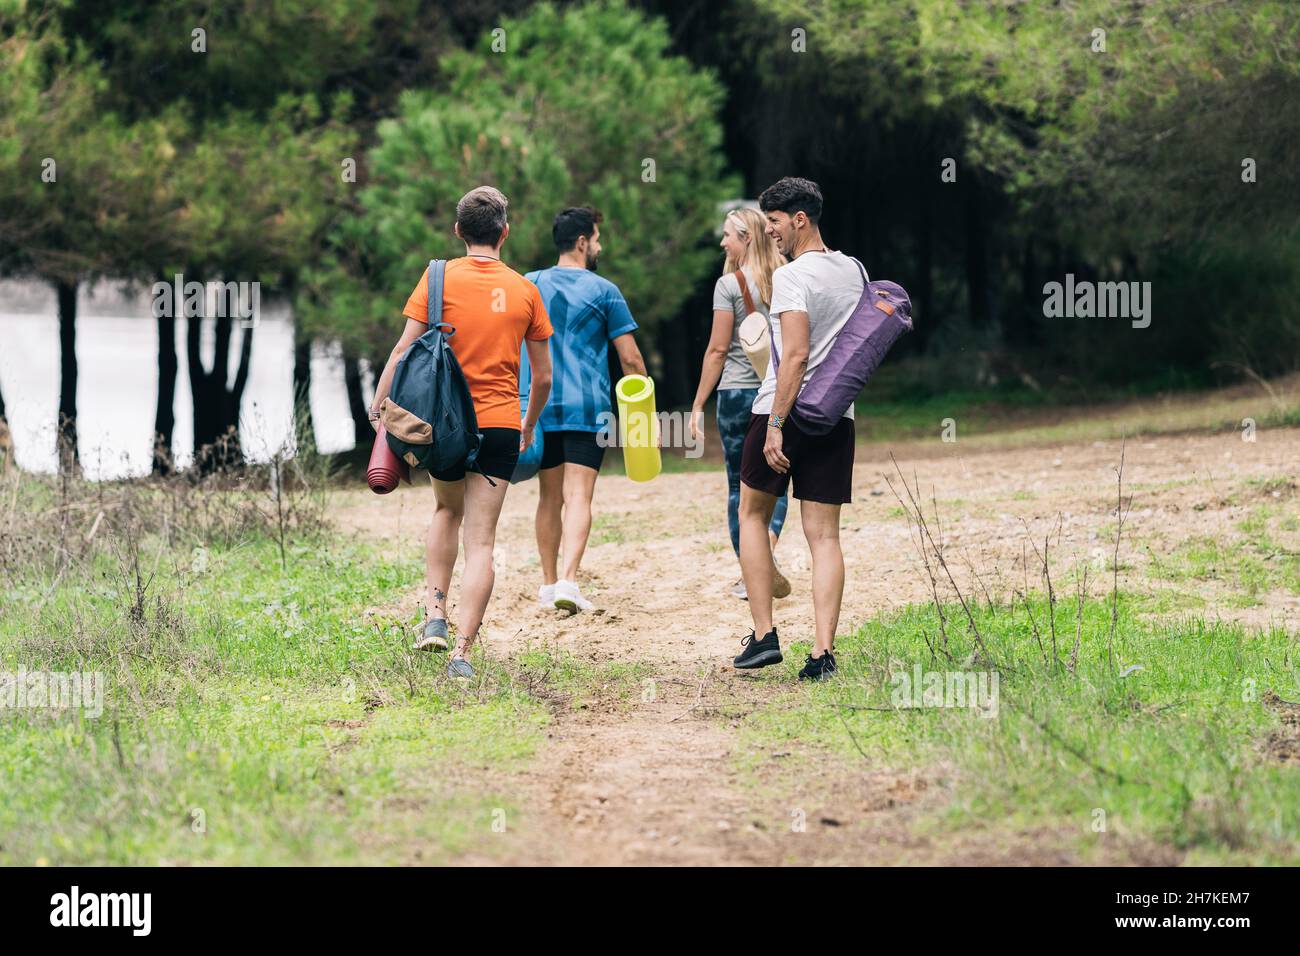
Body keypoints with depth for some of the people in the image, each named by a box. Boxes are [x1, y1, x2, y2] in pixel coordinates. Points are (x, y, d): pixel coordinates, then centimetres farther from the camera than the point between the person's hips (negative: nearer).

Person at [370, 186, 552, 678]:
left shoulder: (440, 277, -2)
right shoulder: (524, 290, 3)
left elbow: (405, 348, -9)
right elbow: (543, 375, 8)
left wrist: (380, 402, 0)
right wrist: (529, 426, 23)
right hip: (501, 425, 0)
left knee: (447, 509, 27)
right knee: (481, 541, 0)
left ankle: (436, 614, 14)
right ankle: (463, 652, -9)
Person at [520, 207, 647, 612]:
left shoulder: (528, 286, 7)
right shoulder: (603, 291, -1)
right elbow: (630, 358, -1)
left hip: (539, 407, 3)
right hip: (587, 409, -3)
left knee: (550, 497, 14)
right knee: (578, 496, -8)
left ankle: (549, 583, 18)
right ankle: (568, 580, -22)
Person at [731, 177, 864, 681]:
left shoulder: (791, 277, -12)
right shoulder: (855, 271, 11)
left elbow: (796, 354, -21)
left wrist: (776, 425, -22)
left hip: (784, 412, -6)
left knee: (753, 514, 13)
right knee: (824, 535, 3)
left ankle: (763, 635, 7)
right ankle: (823, 651, -8)